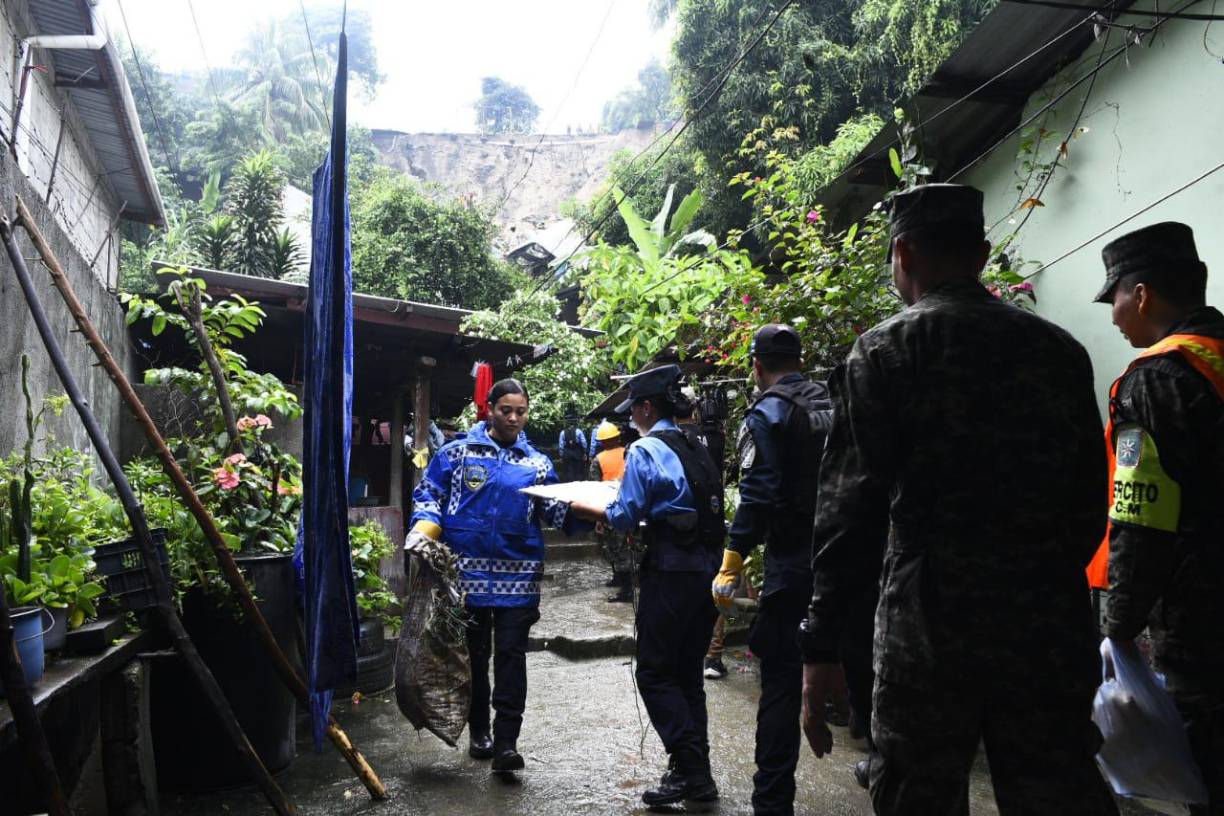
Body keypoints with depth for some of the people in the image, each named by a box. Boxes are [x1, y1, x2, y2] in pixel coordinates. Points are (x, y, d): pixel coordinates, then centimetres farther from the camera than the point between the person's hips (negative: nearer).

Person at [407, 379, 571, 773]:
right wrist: (422, 532, -11)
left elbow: (554, 510, 6)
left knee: (511, 655, -3)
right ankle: (479, 731, 28)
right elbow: (427, 495, 6)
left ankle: (506, 741, 1)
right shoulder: (457, 452, 6)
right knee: (473, 654, 11)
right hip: (467, 571, 0)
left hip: (518, 576, 1)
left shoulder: (537, 463, 11)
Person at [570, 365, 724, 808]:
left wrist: (583, 506, 5)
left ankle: (690, 770, -1)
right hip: (706, 569, 8)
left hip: (669, 572, -8)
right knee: (688, 674, 15)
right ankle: (697, 773, 20)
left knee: (655, 674, 2)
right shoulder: (697, 450, 13)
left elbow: (625, 517, -10)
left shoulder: (645, 450, -9)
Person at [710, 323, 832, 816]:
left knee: (781, 681, 1)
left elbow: (757, 495, -19)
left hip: (791, 562, -6)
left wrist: (731, 565, -17)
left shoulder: (767, 414, -9)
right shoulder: (833, 405, 10)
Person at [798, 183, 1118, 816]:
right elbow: (1089, 502, 12)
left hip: (931, 622, -4)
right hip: (1055, 626, 4)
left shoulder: (884, 350, -6)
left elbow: (850, 507, -12)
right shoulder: (1060, 349, 8)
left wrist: (820, 650, -9)